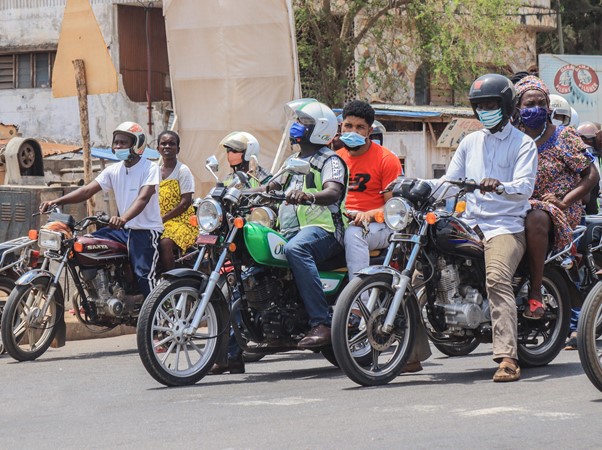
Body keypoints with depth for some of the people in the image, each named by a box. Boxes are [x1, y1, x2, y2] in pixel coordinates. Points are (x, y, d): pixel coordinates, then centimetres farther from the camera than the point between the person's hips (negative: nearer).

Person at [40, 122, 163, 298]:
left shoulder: (149, 168, -11)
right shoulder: (114, 170, 8)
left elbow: (143, 198, -27)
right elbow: (88, 190, 0)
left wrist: (123, 218, -45)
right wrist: (56, 201, -15)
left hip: (146, 230, -7)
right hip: (124, 230, 7)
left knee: (143, 274, -20)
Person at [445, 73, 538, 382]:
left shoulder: (522, 144, 3)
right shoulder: (470, 142, 21)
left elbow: (525, 187, -12)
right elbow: (450, 181, 19)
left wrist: (500, 186, -34)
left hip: (506, 226, -6)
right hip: (470, 225, 6)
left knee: (497, 278, -32)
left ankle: (507, 358, -39)